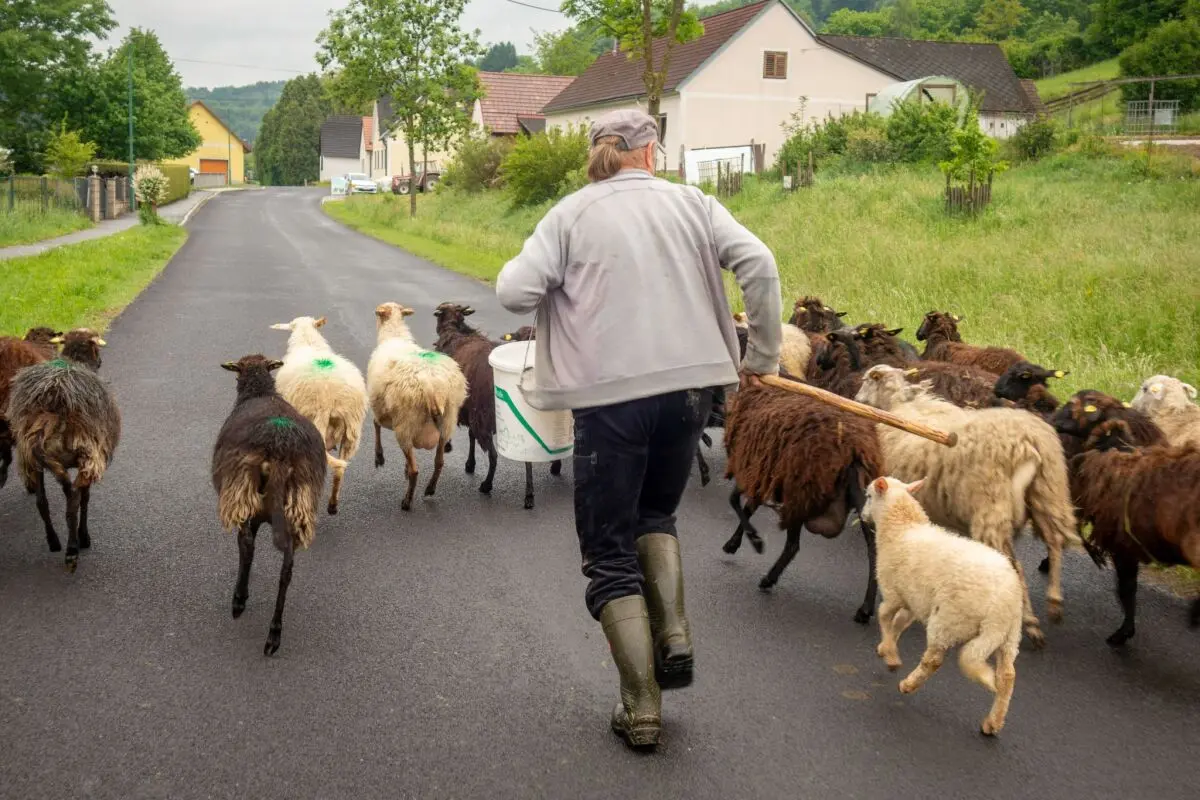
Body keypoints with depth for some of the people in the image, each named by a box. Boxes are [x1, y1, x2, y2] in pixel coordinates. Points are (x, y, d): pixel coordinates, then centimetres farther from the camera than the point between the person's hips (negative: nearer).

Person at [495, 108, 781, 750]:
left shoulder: (571, 214, 4)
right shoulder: (690, 202, 9)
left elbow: (515, 293, -7)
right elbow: (759, 265, -2)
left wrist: (516, 269, 16)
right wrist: (762, 354, 5)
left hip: (609, 394, -3)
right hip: (689, 385, 3)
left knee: (610, 552, 9)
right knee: (655, 513, 29)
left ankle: (642, 709, 9)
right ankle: (673, 633, 9)